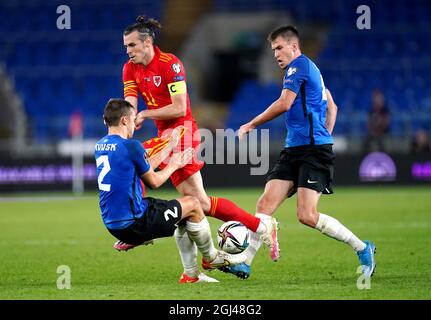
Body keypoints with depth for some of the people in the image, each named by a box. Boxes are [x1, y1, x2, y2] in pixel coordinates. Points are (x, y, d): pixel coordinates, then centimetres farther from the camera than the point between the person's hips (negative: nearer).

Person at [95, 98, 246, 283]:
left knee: (183, 214, 22)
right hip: (134, 223, -9)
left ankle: (191, 275, 24)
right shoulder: (131, 146, -16)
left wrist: (167, 150, 23)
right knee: (192, 204, 7)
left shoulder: (100, 147, 9)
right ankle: (210, 258, 26)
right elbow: (153, 182, -3)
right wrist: (174, 165, 15)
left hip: (112, 225, 9)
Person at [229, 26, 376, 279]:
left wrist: (250, 126, -7)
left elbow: (284, 104, -16)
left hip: (314, 150, -10)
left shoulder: (299, 66, -7)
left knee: (307, 215, -17)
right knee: (265, 204, -4)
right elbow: (332, 108, 29)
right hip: (294, 151, 10)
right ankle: (244, 262, -8)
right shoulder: (311, 69, 23)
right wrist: (325, 137, 27)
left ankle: (363, 249, -2)